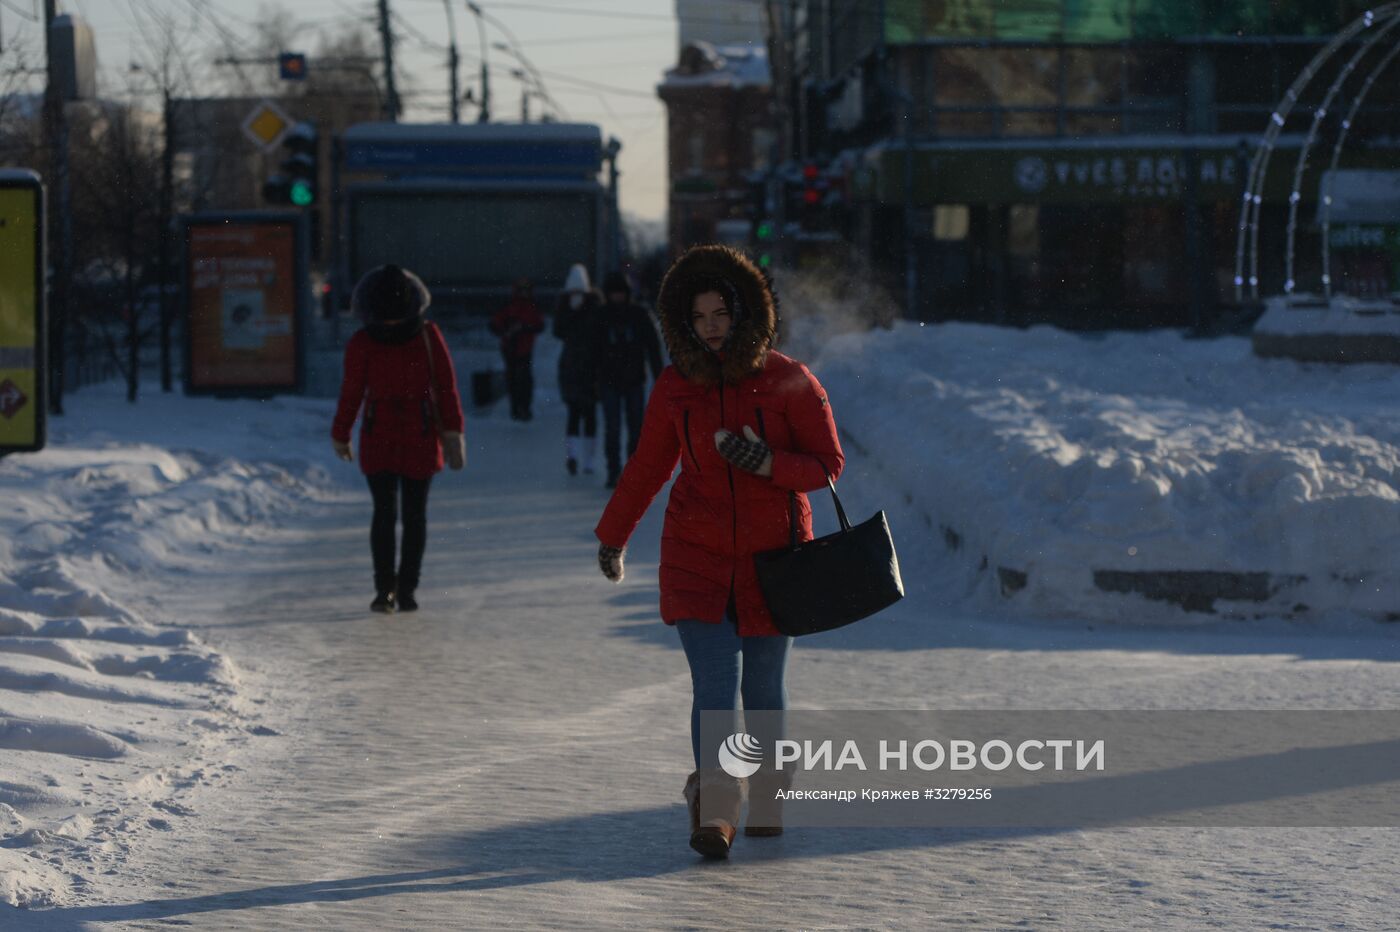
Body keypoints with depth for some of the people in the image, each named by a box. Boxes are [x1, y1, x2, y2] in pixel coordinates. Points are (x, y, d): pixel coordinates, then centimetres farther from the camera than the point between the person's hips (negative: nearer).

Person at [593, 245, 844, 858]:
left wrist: (767, 463, -22)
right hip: (697, 556, 1)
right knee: (715, 684, -12)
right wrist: (613, 536, 26)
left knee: (763, 687, 7)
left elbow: (828, 464, -4)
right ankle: (714, 814, -20)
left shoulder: (788, 381, -5)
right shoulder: (676, 387, 2)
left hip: (772, 555, -1)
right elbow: (647, 468, 17)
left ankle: (768, 803, 27)